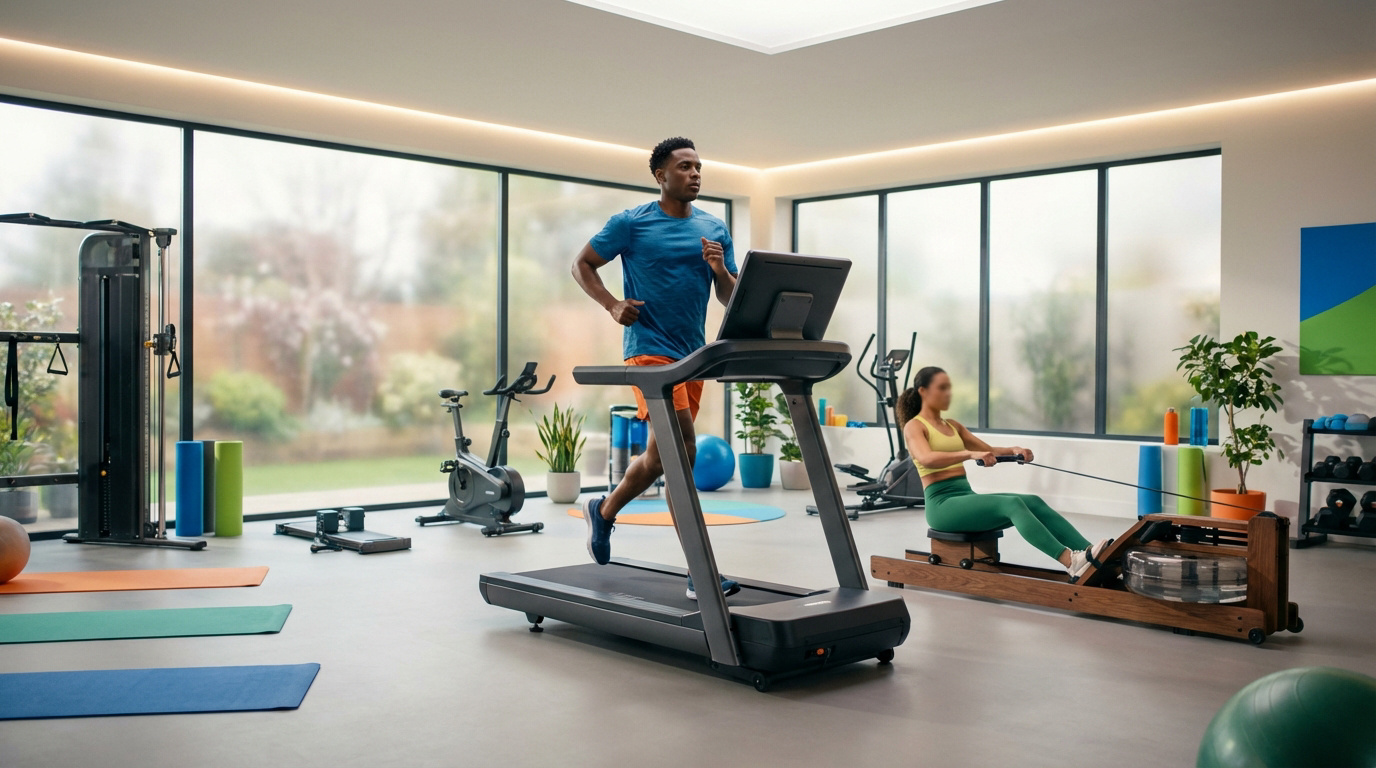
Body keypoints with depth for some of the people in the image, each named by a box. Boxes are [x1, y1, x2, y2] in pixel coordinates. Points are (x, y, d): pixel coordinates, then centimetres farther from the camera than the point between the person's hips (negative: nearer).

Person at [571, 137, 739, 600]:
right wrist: (613, 306, -8)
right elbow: (582, 265, 6)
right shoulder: (632, 224, -1)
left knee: (662, 454, 15)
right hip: (649, 348, -6)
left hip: (692, 353, 6)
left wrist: (719, 270, -9)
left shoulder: (715, 230, 12)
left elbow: (731, 299, 12)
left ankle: (604, 511, 41)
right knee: (682, 452, -16)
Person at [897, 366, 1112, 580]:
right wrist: (970, 454, -38)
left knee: (1033, 502, -16)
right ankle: (1070, 562, -44)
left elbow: (989, 451, 21)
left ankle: (1087, 551, -30)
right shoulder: (914, 426, -4)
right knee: (1012, 504, -30)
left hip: (967, 497, 8)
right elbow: (926, 459, -25)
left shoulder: (953, 425, 21)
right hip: (942, 505, -7)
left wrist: (1013, 450, -1)